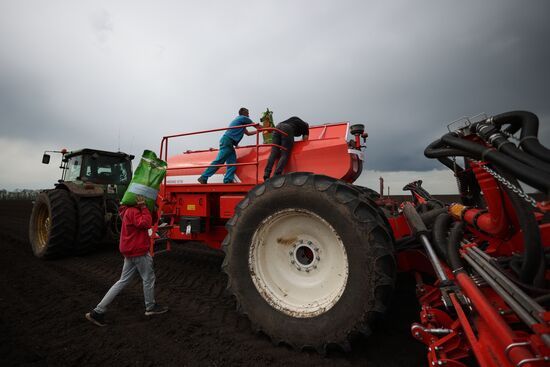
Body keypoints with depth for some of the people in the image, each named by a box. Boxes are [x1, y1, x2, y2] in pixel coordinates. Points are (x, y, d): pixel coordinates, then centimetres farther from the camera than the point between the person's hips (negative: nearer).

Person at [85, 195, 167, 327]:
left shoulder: (128, 210, 14)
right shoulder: (134, 211, -17)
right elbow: (146, 223, -29)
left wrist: (142, 208, 3)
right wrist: (144, 208, -22)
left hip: (130, 251, 9)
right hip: (138, 251, -9)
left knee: (123, 281, 14)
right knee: (149, 278, 8)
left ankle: (98, 311, 13)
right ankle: (150, 307, 24)